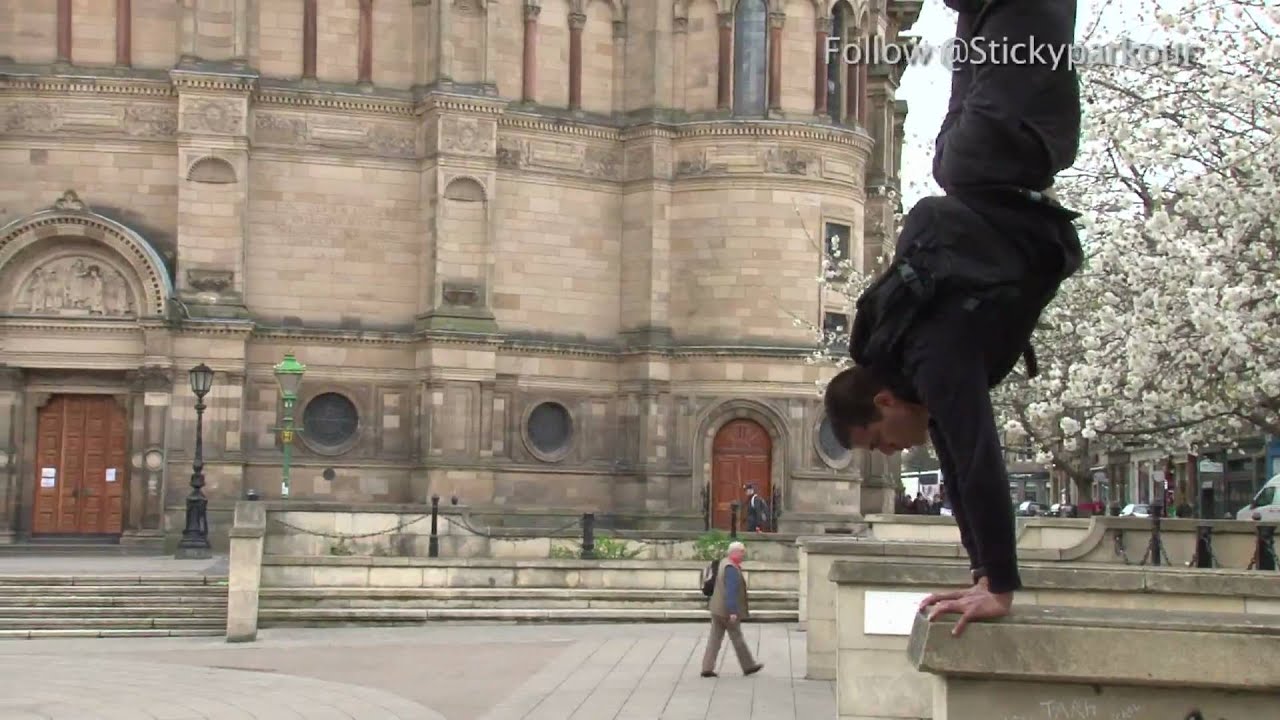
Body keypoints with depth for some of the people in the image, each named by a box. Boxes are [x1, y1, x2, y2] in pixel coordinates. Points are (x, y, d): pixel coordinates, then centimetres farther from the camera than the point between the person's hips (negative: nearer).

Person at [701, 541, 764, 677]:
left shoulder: (724, 563, 9)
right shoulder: (731, 569, -21)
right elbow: (731, 591, -25)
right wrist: (733, 612, -26)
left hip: (717, 609, 9)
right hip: (727, 610, -9)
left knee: (715, 638, 8)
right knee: (737, 638, 5)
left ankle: (707, 668, 6)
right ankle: (748, 666, 18)